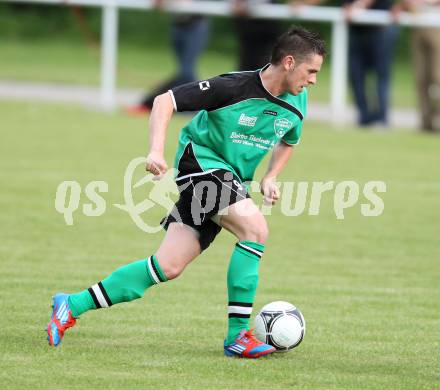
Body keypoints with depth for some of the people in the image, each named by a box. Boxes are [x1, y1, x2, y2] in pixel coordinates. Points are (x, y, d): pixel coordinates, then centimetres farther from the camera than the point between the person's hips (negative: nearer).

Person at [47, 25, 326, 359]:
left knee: (169, 267, -1)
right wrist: (156, 150, -28)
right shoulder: (234, 87, -19)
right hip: (201, 160, -7)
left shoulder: (297, 102, 2)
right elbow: (165, 101, -16)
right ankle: (238, 336, -20)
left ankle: (74, 305, 7)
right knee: (255, 228, -27)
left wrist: (270, 178, 7)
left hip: (231, 181, 7)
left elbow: (288, 142, 24)